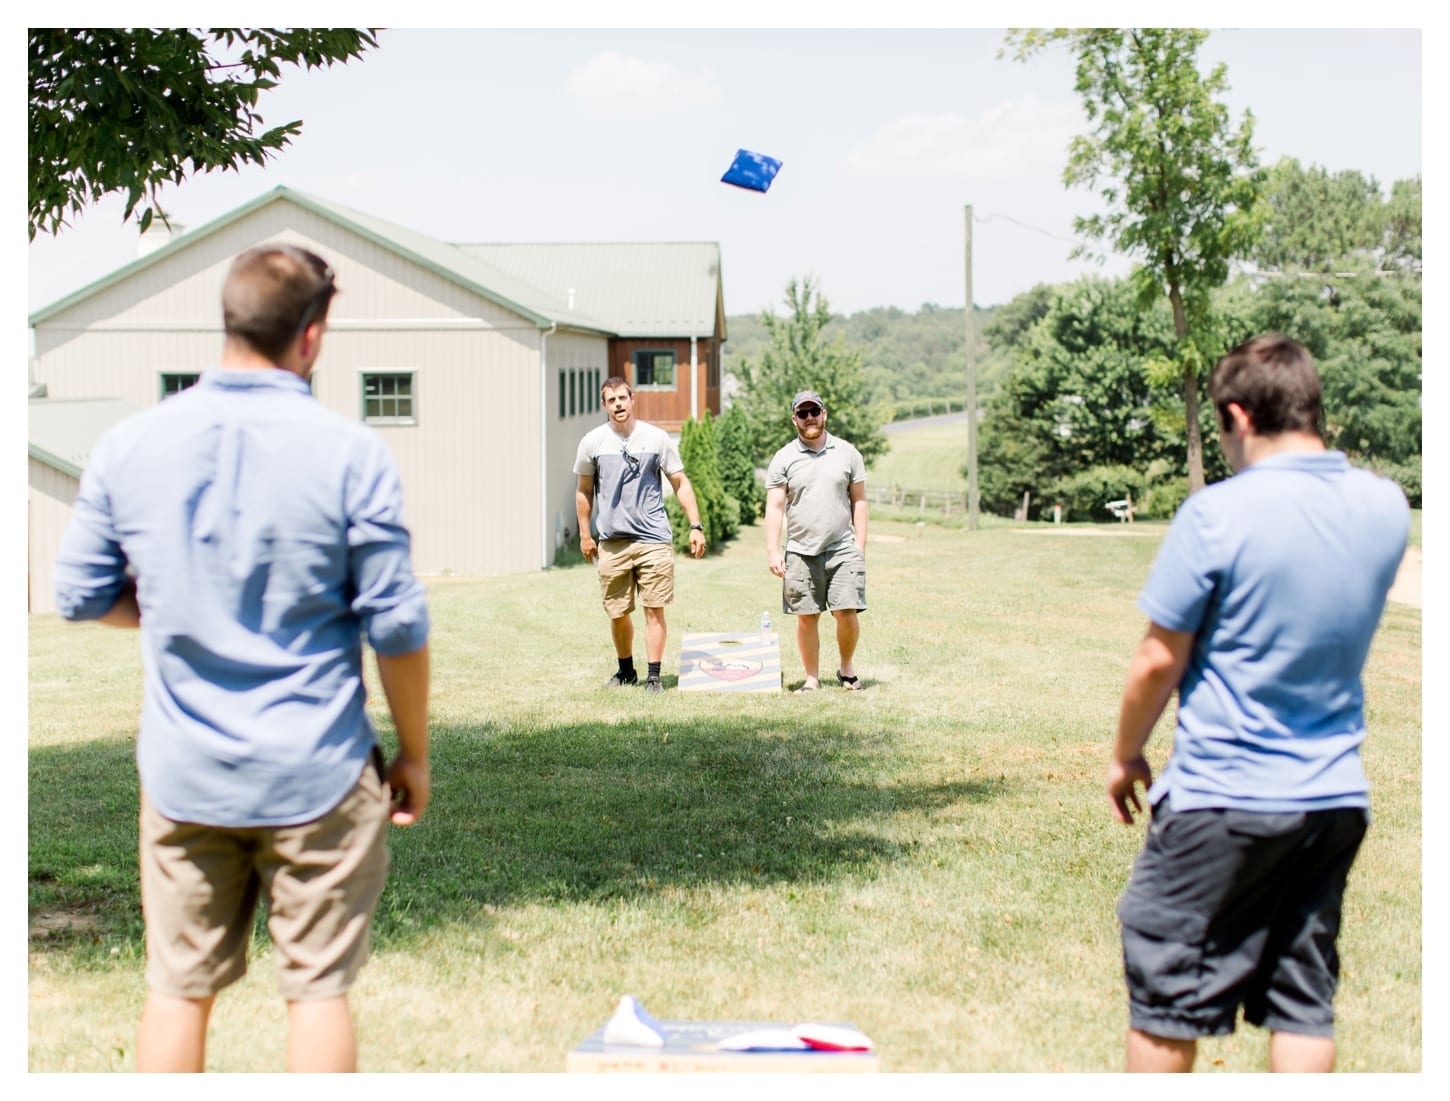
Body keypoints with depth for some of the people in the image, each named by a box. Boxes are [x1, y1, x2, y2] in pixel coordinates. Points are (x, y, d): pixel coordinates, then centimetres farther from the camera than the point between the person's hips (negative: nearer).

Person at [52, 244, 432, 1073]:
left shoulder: (129, 446, -2)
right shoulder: (350, 453, -12)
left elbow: (78, 595, 6)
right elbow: (397, 625, -9)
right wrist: (415, 755, 4)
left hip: (181, 770, 3)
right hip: (314, 772, -3)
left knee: (178, 990, 13)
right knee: (318, 989, 7)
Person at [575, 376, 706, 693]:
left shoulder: (656, 438, 2)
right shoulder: (593, 442, 5)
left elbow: (680, 484, 6)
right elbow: (584, 491, 15)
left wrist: (695, 526, -1)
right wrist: (585, 534, 13)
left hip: (653, 540, -2)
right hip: (612, 542, 2)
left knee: (654, 610, -5)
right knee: (617, 613, 9)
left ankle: (654, 676, 0)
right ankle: (626, 670, 27)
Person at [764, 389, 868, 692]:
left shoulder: (847, 453, 8)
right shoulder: (784, 459, 4)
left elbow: (858, 501, 10)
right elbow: (774, 507, 1)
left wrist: (860, 544, 3)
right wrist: (772, 551, -6)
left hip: (843, 550, 0)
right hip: (801, 552, 0)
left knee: (847, 612, -6)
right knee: (806, 617, 2)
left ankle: (847, 668, 17)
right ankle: (812, 677, 14)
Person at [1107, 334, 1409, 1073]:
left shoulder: (1217, 515, -17)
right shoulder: (1386, 507, 0)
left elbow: (1159, 659, -11)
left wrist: (1125, 755, 5)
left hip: (1221, 799, -5)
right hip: (1336, 796, 5)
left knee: (1166, 994, 9)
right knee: (1303, 1003, 12)